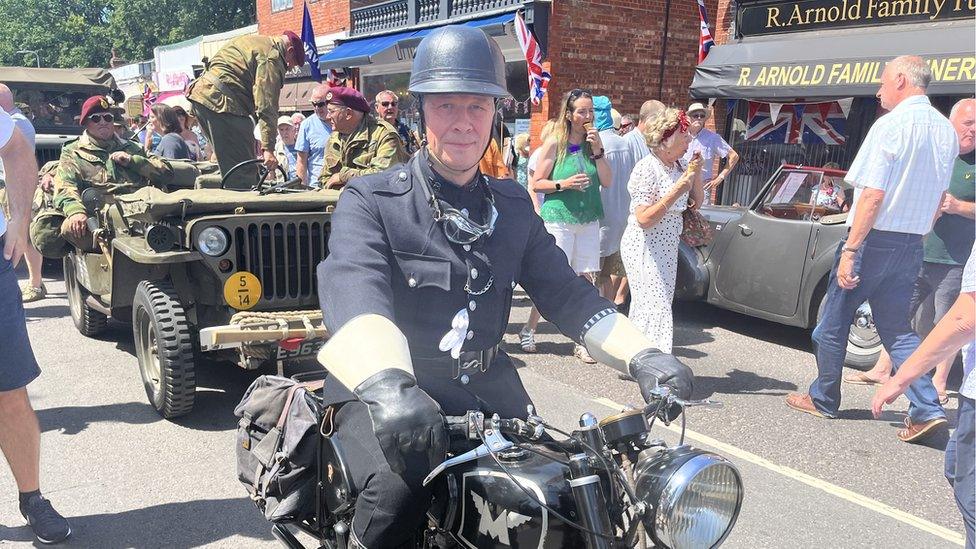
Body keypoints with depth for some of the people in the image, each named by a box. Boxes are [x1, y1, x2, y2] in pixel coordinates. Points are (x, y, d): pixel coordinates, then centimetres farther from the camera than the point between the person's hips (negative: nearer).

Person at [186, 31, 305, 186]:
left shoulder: (250, 40, 25)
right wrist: (268, 148, -20)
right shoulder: (272, 54, -7)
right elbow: (266, 103, -16)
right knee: (243, 173, -10)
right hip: (221, 101, -10)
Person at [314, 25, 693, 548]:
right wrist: (387, 384, -45)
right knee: (400, 492, -31)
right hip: (381, 393, -4)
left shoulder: (513, 205, 12)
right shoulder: (370, 199, -5)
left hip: (487, 387, 5)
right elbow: (353, 285, -24)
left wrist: (641, 357, -10)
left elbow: (565, 291, 7)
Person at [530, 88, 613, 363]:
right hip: (558, 219, -4)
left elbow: (607, 181, 2)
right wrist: (563, 184, -17)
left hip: (589, 220, 4)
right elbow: (536, 184, -2)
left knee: (588, 280, 2)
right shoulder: (554, 144, -4)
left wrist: (597, 150, -8)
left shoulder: (593, 142, 8)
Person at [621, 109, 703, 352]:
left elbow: (696, 203, 15)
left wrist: (696, 173, 1)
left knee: (644, 307, 13)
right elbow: (644, 219, -21)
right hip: (643, 248, -8)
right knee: (656, 308, -10)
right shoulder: (647, 168, -17)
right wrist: (676, 191, -24)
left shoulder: (676, 166, 7)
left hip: (666, 248, 8)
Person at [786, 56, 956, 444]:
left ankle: (823, 399, 22)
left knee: (833, 322, 9)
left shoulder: (891, 125, -15)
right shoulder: (945, 131, 9)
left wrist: (850, 251, -20)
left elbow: (873, 195, -21)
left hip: (874, 240, -7)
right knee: (896, 327, 14)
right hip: (912, 246, 7)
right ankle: (927, 409, 3)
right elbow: (939, 197, 16)